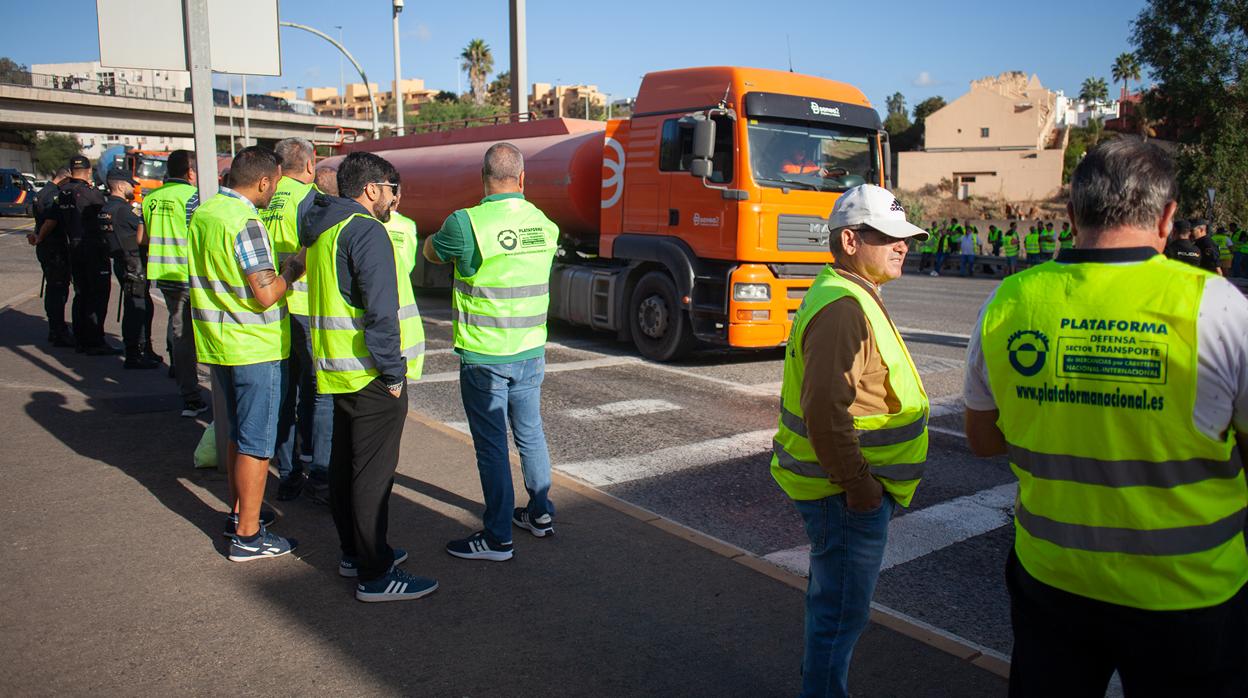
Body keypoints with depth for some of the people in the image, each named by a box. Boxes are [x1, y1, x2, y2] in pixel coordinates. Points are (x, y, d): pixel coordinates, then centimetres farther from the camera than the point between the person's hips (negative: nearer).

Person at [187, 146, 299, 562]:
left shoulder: (202, 213, 8)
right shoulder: (246, 222, -19)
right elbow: (266, 295, -23)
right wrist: (292, 271, -6)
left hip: (218, 344, 9)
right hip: (255, 348, -9)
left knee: (239, 434, 21)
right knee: (257, 441, 1)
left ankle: (238, 514, 34)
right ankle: (248, 537, 8)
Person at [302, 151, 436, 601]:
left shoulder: (322, 231, 16)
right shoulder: (366, 231, -16)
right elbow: (381, 310, -23)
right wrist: (393, 372, -18)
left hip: (339, 369, 10)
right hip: (370, 376, -10)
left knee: (346, 463, 17)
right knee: (374, 471, -4)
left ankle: (355, 553, 31)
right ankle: (375, 575, 3)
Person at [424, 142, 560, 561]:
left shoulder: (467, 223, -16)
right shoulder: (545, 225, 1)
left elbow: (431, 253, 2)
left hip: (484, 356, -5)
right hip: (531, 352, 6)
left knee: (492, 445, 3)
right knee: (530, 433, 20)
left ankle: (497, 538, 11)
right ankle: (540, 514, 34)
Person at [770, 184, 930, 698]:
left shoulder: (851, 297, 13)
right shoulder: (843, 307, -22)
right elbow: (825, 410, -31)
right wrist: (860, 488, -23)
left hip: (851, 486, 11)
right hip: (847, 493, -11)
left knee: (832, 600, 24)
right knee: (842, 611, 2)